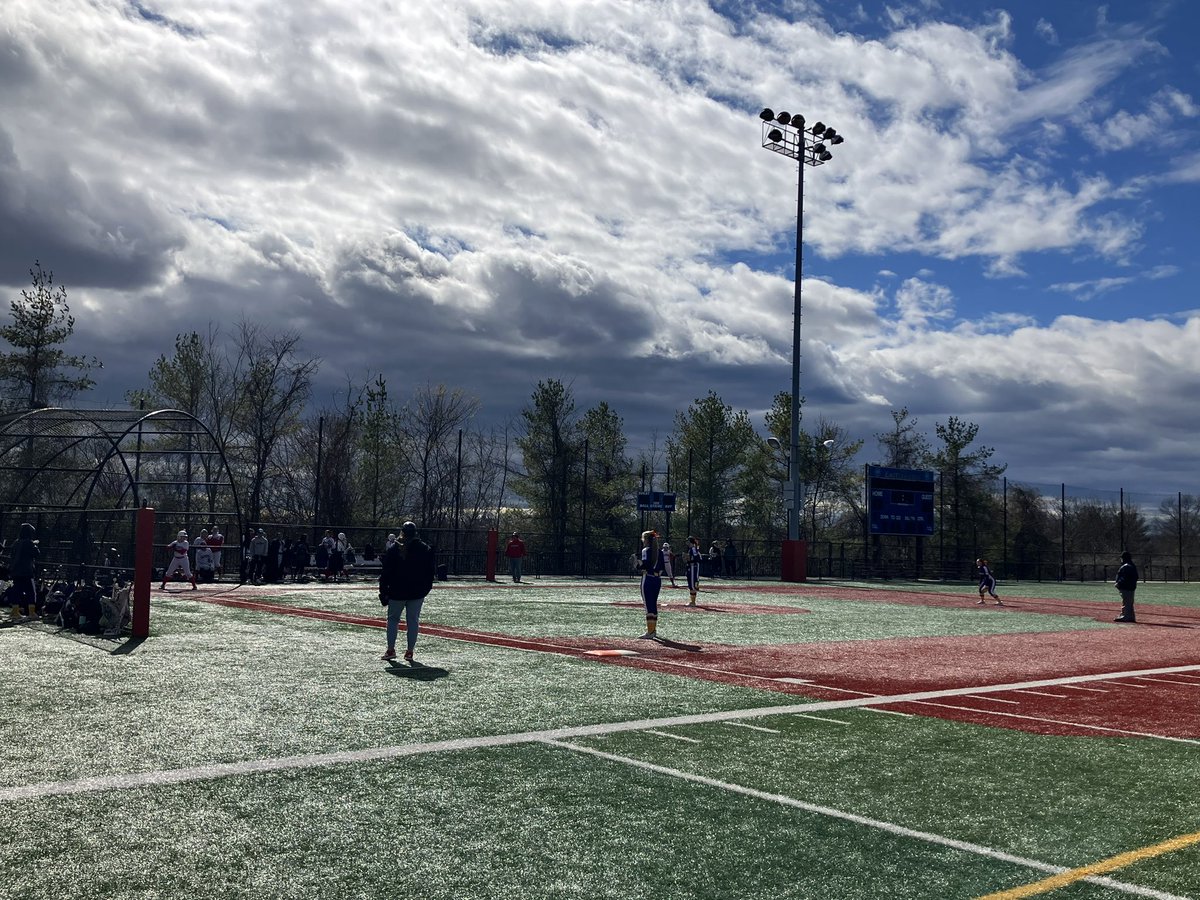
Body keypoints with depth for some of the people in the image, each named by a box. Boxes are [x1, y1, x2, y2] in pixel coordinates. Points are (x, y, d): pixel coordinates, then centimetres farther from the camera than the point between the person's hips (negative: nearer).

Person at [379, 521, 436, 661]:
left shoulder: (393, 549, -4)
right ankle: (410, 651, 5)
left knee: (393, 619, 10)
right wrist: (426, 588, 14)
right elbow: (430, 572, 7)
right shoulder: (425, 549, 2)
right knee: (413, 620, 5)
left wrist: (383, 591, 1)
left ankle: (390, 650, 7)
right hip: (418, 592, 2)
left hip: (397, 592, -1)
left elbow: (385, 572, -3)